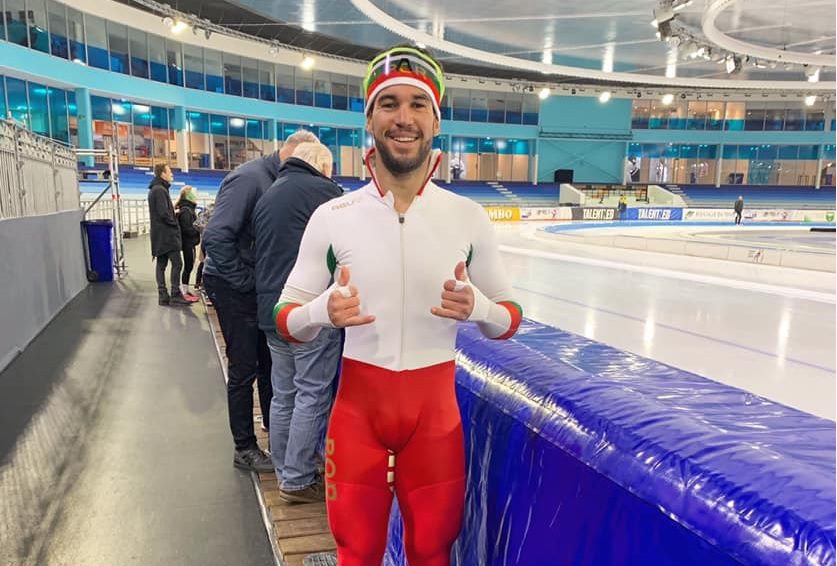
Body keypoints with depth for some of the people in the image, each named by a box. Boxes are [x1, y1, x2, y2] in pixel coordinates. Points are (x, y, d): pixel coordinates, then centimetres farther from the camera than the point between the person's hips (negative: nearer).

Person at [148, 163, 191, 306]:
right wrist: (175, 223, -7)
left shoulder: (154, 189, 18)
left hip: (159, 235, 10)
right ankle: (175, 295, -7)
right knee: (176, 263, -8)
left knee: (161, 264, 8)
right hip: (166, 234, -10)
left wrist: (173, 211, 8)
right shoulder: (160, 190, -14)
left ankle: (163, 295, 11)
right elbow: (164, 213, -20)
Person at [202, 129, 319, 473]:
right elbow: (215, 237, -26)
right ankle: (245, 449, 17)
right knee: (244, 370, 2)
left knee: (268, 364, 15)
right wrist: (244, 282, -19)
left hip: (257, 287, 8)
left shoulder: (277, 182, 7)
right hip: (233, 288, -8)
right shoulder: (249, 179, -19)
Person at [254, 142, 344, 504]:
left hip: (272, 311, 8)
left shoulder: (267, 196, 19)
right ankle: (298, 481, 9)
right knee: (311, 395, 1)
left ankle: (285, 473, 25)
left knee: (283, 395, 14)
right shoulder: (322, 189, -7)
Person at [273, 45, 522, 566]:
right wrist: (323, 312, -23)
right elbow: (287, 321, -1)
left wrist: (476, 307, -21)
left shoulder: (469, 217, -5)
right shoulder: (332, 216, -7)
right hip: (357, 405, 0)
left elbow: (509, 321, 1)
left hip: (435, 409, 1)